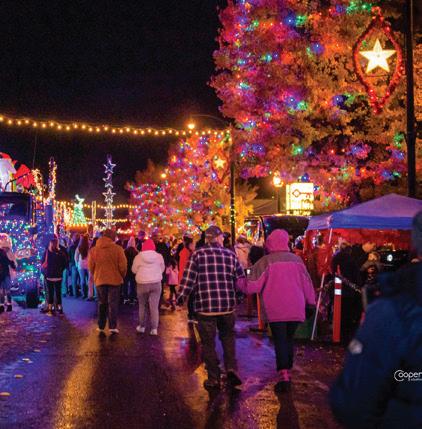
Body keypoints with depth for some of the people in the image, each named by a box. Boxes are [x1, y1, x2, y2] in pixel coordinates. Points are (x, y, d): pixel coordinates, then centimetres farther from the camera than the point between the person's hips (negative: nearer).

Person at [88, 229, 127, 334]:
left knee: (102, 303, 14)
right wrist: (122, 276, 8)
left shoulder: (93, 250, 1)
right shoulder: (118, 249, -9)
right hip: (115, 280, -3)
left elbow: (90, 267, 4)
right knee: (113, 303, 3)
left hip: (100, 280, 3)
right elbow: (123, 266, -9)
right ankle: (113, 326, -3)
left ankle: (101, 326, 16)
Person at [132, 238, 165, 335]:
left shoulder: (138, 256, -6)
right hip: (156, 283, 1)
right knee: (154, 306, 1)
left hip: (142, 283, -1)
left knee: (142, 306, 15)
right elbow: (162, 269, 9)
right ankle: (154, 328, -3)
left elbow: (134, 270, 3)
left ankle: (142, 326, 21)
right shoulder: (159, 256, -2)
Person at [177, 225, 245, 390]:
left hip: (205, 306, -1)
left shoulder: (198, 254, -3)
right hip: (227, 305, 2)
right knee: (228, 337, 21)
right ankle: (231, 368, 4)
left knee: (208, 342, 9)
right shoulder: (230, 254, 3)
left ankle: (213, 379, 14)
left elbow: (188, 279, -7)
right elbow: (241, 279, 6)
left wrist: (180, 299, 4)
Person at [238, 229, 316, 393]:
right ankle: (287, 372, 20)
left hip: (276, 309, -3)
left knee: (280, 341, 1)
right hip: (296, 309, 3)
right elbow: (306, 282, 6)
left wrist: (238, 284, 10)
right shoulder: (296, 259, 2)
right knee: (289, 340, 16)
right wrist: (311, 300, 17)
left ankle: (283, 375, -11)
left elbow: (253, 285, -8)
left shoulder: (265, 262, -8)